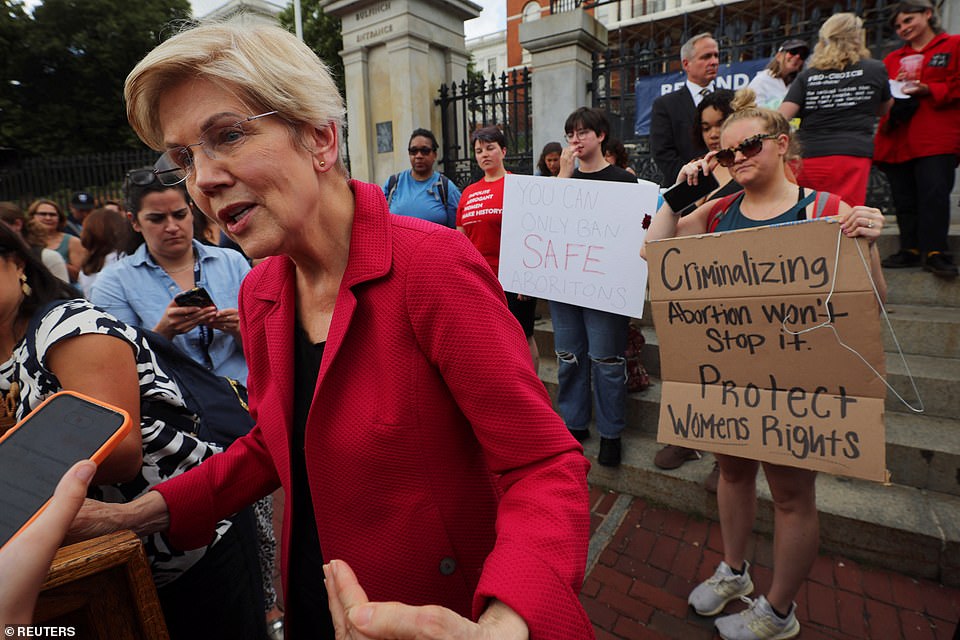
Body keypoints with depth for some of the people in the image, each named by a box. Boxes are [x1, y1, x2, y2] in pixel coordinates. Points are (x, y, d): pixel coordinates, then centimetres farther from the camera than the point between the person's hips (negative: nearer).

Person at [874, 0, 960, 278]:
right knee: (904, 200, 4)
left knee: (934, 194, -13)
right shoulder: (892, 59, 22)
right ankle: (911, 250, 11)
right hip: (896, 140, 4)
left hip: (936, 139, -4)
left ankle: (934, 252, -10)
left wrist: (927, 90, -13)